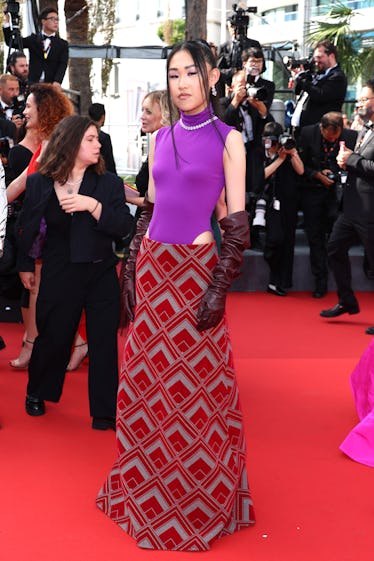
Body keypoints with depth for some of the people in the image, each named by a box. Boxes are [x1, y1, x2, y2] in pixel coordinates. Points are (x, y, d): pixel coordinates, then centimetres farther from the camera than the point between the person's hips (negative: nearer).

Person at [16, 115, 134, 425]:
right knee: (52, 337, 11)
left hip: (102, 273, 1)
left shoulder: (109, 183, -2)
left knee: (105, 341, 0)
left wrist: (93, 205, -24)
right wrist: (26, 265, 16)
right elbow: (28, 227, 9)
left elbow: (124, 226, -12)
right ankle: (36, 393, 38)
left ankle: (105, 411, 11)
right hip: (59, 274, -1)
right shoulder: (39, 183, -3)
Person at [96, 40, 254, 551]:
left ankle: (199, 502, 19)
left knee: (196, 383, 2)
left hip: (196, 269, -5)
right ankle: (147, 490, 27)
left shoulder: (227, 139, -4)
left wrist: (220, 288, -12)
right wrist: (132, 270, 7)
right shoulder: (161, 138, 10)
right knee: (146, 379, 9)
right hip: (152, 266, 5)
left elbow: (238, 222, -7)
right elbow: (149, 209, 13)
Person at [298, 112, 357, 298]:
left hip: (338, 188, -1)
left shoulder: (351, 136, -7)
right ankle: (320, 282, 14)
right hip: (313, 190, 1)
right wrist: (318, 175, -14)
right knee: (315, 237, 4)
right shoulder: (307, 133, -7)